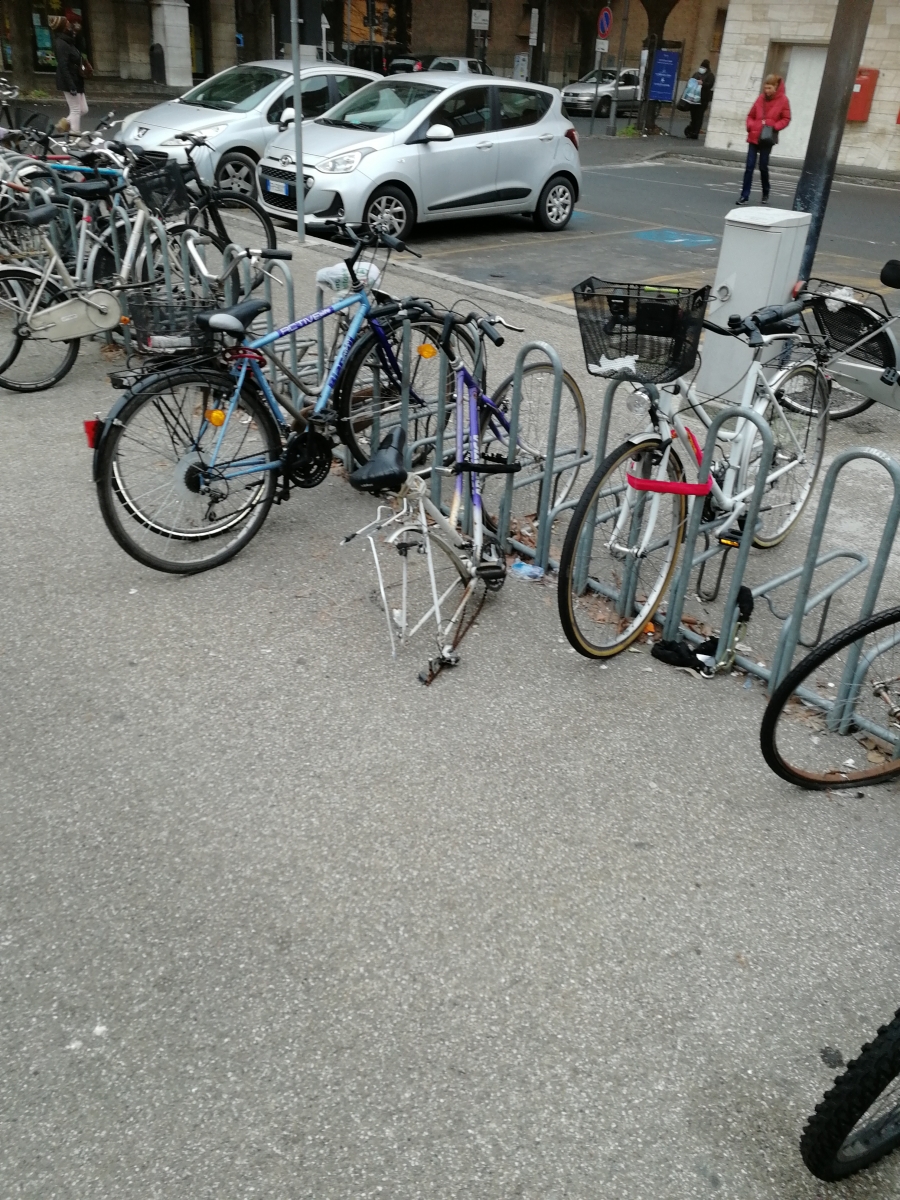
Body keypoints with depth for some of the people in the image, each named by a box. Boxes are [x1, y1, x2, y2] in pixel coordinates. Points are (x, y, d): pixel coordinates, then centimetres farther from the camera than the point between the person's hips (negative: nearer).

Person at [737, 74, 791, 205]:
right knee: (749, 166, -3)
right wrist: (750, 126, -4)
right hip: (754, 136, 3)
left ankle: (765, 194, 23)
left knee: (763, 167, 4)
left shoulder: (783, 100, 0)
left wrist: (774, 127, -15)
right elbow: (751, 115, 15)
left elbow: (786, 119, 0)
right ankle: (744, 196, -2)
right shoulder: (761, 98, 9)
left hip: (767, 138, -3)